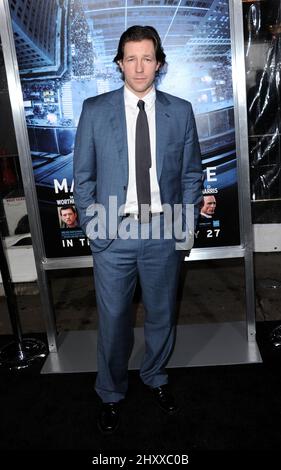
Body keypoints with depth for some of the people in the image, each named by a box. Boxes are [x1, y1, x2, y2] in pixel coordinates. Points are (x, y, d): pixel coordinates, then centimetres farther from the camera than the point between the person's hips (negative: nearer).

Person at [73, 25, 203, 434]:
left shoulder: (180, 111, 3)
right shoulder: (94, 110, 0)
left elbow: (192, 174, 7)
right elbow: (83, 177, 2)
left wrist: (185, 224, 0)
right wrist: (94, 228, -3)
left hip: (163, 231, 2)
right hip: (113, 233, -1)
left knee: (162, 314, 16)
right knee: (113, 320, 9)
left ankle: (155, 378, 43)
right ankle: (111, 395, 33)